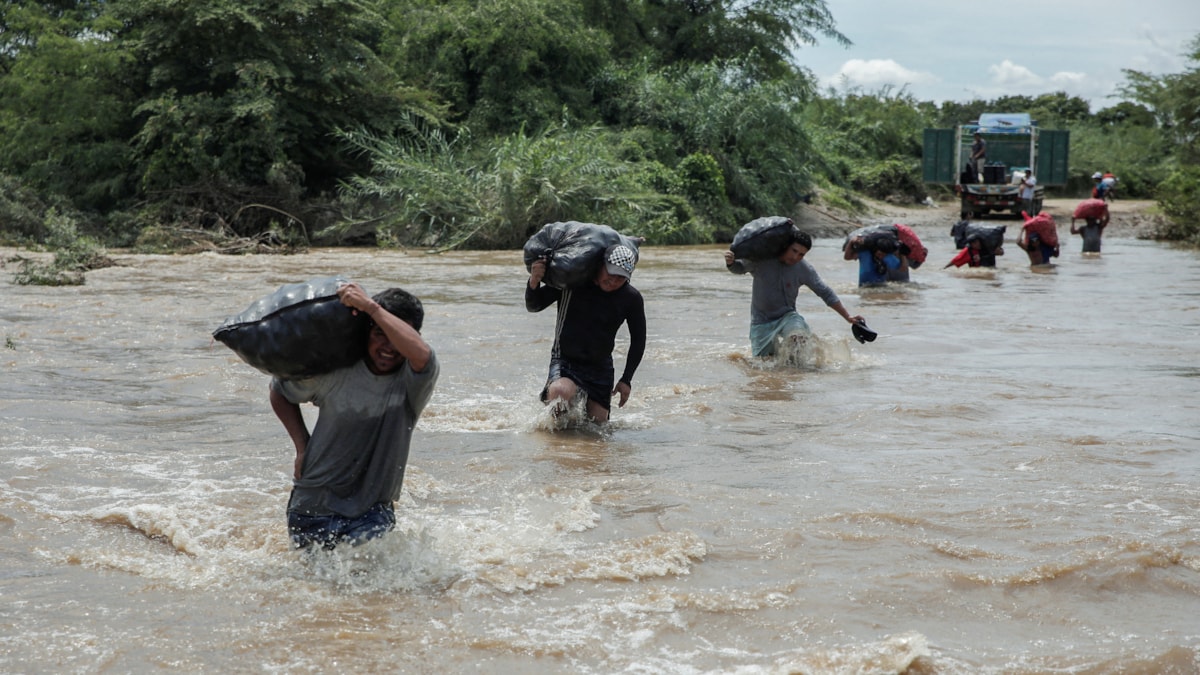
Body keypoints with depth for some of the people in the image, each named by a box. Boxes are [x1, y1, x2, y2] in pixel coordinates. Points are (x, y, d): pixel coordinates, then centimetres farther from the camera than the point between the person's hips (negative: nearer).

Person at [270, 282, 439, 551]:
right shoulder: (333, 372, -8)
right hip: (314, 507, 1)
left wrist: (370, 306, -34)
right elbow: (280, 392, 11)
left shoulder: (414, 381, -12)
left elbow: (420, 354, -38)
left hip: (372, 511, -1)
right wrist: (303, 447, 1)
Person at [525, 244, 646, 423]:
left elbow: (638, 339, 7)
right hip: (564, 362, -3)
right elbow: (533, 306, -4)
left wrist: (626, 380, 3)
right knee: (560, 392, -36)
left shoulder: (631, 298, -6)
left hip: (600, 368, 3)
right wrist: (533, 282, -26)